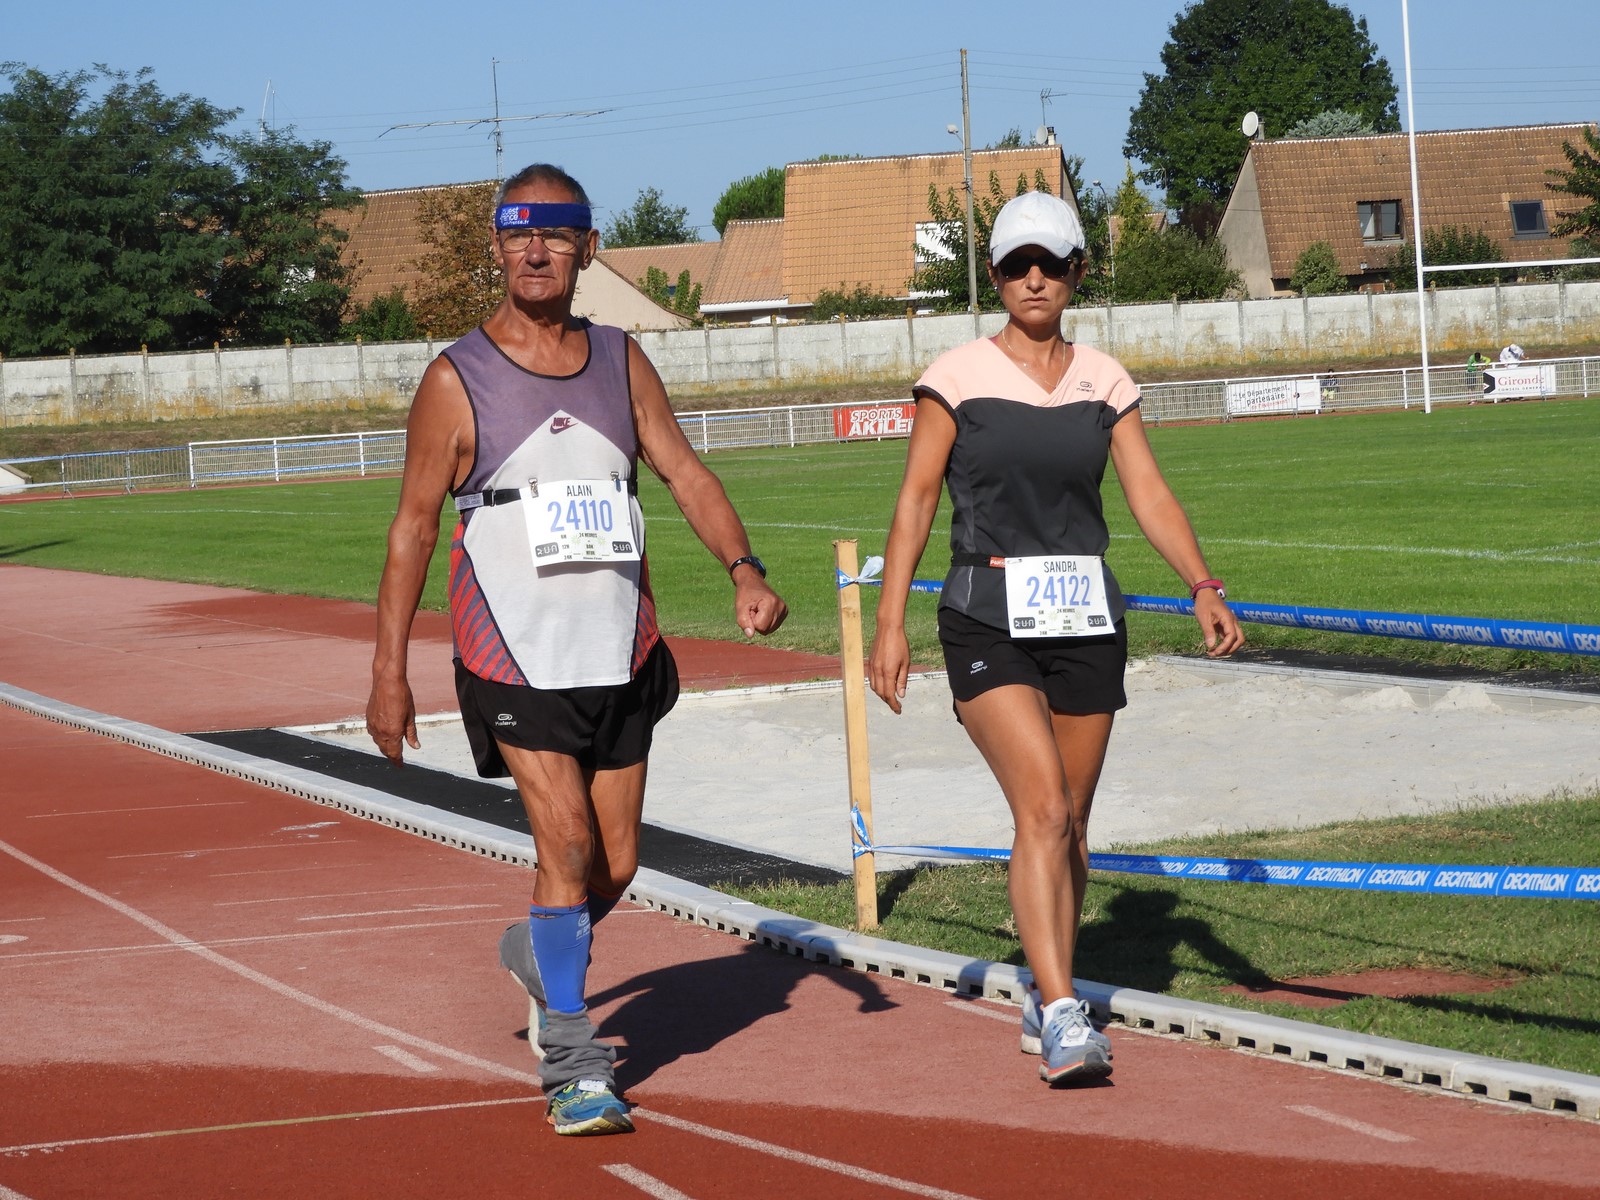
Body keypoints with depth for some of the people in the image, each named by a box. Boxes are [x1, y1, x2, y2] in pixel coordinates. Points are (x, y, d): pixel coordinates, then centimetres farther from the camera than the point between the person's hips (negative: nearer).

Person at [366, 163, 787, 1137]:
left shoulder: (620, 362, 8)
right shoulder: (459, 380, -4)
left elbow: (683, 470, 4)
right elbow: (414, 523, -1)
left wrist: (744, 569, -14)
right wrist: (390, 672, -3)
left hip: (619, 654, 4)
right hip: (515, 655, -4)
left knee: (616, 865, 9)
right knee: (567, 846, -15)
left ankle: (541, 952, 41)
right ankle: (571, 1064, -4)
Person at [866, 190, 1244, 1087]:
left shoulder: (1103, 381, 7)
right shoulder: (959, 375, -1)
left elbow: (1150, 494, 1)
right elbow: (917, 498, -1)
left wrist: (1204, 588, -13)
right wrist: (892, 622, -6)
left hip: (1085, 617, 4)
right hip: (989, 619, -4)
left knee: (1072, 822, 9)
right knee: (1042, 809, -18)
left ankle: (1048, 999, 27)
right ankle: (1063, 1017, -24)